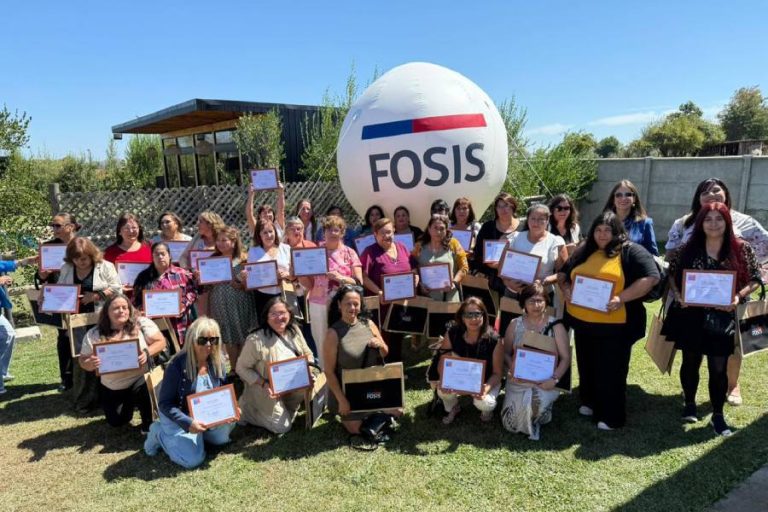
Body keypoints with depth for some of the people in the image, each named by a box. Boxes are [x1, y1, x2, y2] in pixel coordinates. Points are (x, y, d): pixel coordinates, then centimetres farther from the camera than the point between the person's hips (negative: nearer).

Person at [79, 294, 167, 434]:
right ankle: (131, 402, 41)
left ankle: (148, 424, -5)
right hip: (111, 388, 3)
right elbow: (83, 361, -2)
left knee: (141, 391, -35)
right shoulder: (94, 334, -8)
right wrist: (90, 364, -26)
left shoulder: (142, 323, -14)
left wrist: (147, 353, -30)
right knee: (116, 422, 7)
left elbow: (160, 342, -11)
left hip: (140, 379, -3)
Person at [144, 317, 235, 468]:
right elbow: (164, 404, -20)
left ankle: (196, 433, 16)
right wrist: (188, 423, -32)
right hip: (177, 416, -5)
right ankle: (159, 433, 8)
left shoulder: (217, 362, -9)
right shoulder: (177, 365, -25)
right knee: (193, 459, -16)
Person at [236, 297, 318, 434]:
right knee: (282, 427, -3)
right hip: (267, 392, -5)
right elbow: (242, 368, -16)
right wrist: (264, 384, -25)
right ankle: (247, 408, 18)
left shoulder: (294, 331, -7)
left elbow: (308, 354, 5)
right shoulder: (256, 340, -26)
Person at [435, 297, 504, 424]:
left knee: (482, 403, -30)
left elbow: (497, 373, -15)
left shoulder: (494, 340, -23)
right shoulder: (452, 334, -18)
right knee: (443, 391, -27)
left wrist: (487, 387, -36)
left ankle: (487, 408, 12)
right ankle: (453, 408, 12)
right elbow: (442, 363, -11)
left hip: (485, 381, -1)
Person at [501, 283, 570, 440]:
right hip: (518, 381, 2)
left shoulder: (555, 326, -2)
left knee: (535, 403, -31)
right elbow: (506, 353, 8)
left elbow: (565, 358, -3)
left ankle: (535, 422, 7)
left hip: (544, 383, -2)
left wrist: (554, 379, -17)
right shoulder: (515, 324, 3)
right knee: (511, 422, -9)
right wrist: (513, 370, -11)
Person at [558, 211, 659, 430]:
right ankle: (590, 403, 38)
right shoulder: (583, 252, 12)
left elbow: (651, 277, -16)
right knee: (587, 367, 19)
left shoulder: (631, 252, -5)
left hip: (614, 325, -6)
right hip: (582, 322, 6)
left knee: (611, 371, 3)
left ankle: (611, 416, 17)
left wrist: (621, 298, -23)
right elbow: (563, 274, 21)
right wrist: (566, 289, -1)